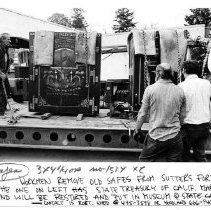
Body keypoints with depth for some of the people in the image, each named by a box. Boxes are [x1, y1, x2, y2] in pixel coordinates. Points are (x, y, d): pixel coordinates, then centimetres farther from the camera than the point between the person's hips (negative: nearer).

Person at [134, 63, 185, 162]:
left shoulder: (150, 89, -8)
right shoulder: (180, 91, 0)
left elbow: (143, 113, -3)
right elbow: (181, 114, 11)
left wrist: (137, 128, 12)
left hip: (155, 136, -2)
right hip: (174, 136, 3)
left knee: (144, 159, 14)